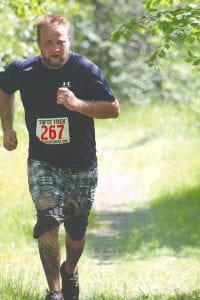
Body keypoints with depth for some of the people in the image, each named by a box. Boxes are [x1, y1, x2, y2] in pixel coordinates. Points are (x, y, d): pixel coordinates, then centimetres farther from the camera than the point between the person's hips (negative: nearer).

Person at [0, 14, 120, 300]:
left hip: (82, 166, 0)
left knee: (76, 230, 11)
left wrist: (77, 104, -25)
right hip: (42, 161, 0)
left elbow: (114, 109, -11)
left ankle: (70, 271, 43)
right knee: (49, 217, -21)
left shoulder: (85, 70, -12)